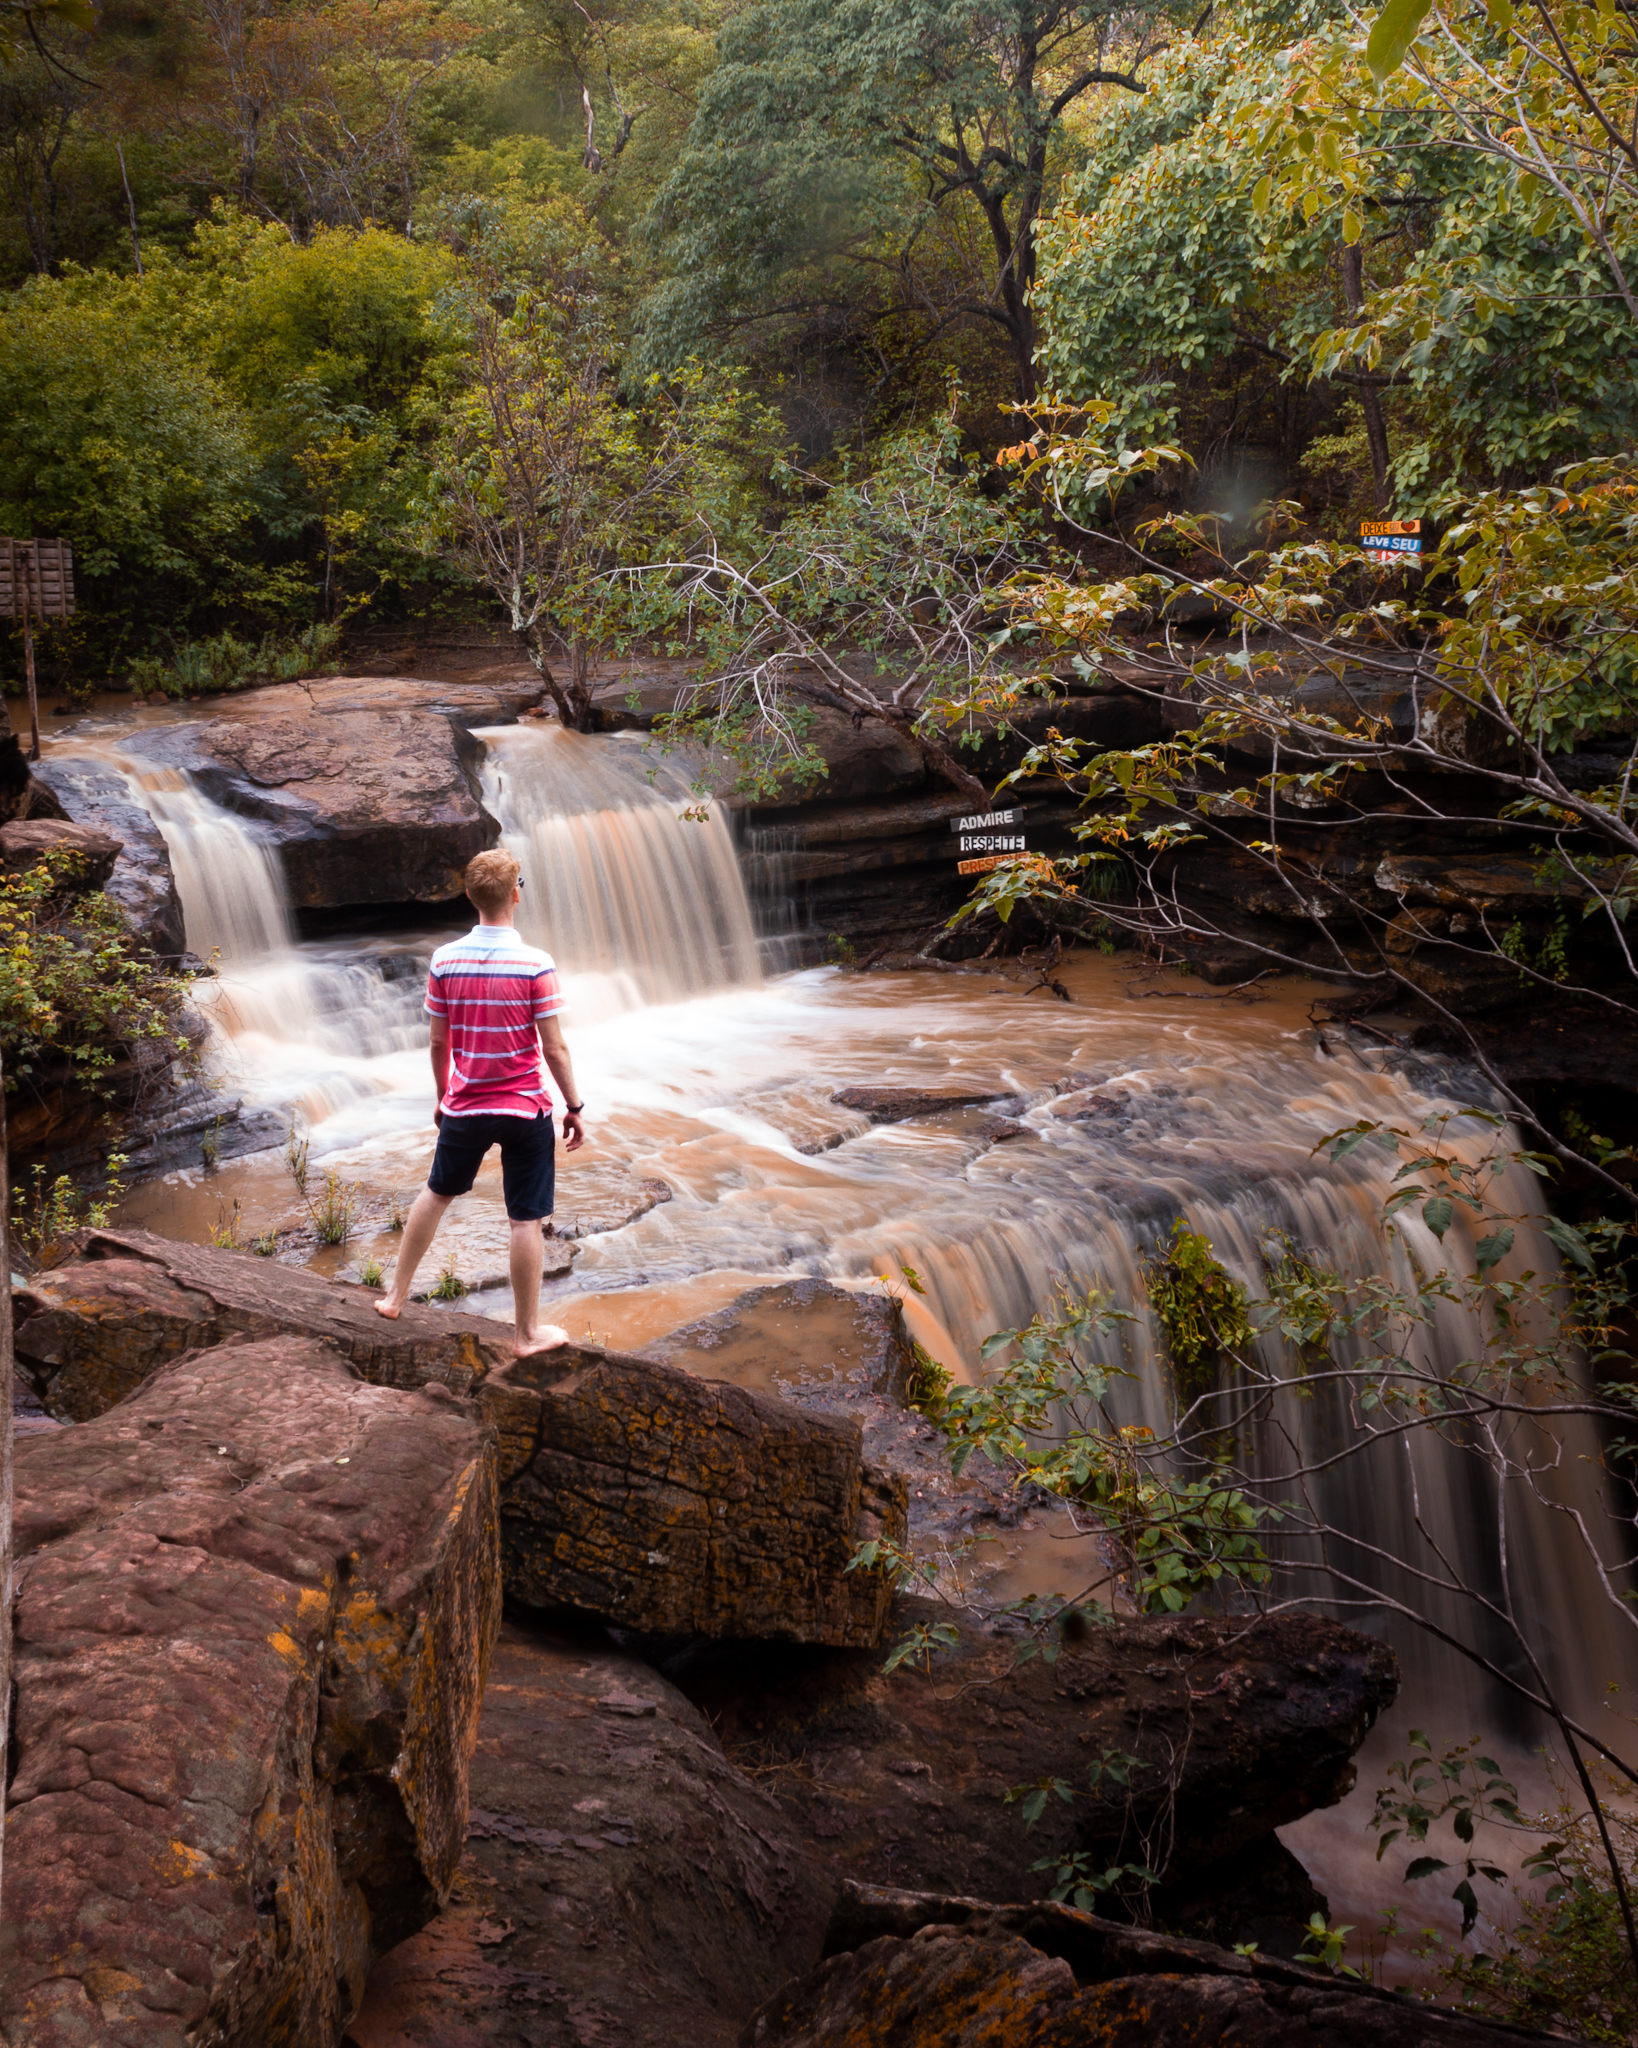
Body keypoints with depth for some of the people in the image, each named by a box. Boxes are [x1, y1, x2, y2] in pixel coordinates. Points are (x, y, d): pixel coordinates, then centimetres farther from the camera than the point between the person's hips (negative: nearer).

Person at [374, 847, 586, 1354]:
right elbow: (554, 1049, -13)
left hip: (464, 1108, 4)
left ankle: (396, 1296, 34)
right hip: (525, 1111, -4)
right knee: (527, 1221, 5)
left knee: (436, 1193, 24)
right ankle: (527, 1332, 14)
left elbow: (438, 1043, 3)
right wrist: (574, 1107, -2)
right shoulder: (535, 965, -16)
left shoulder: (444, 961, -5)